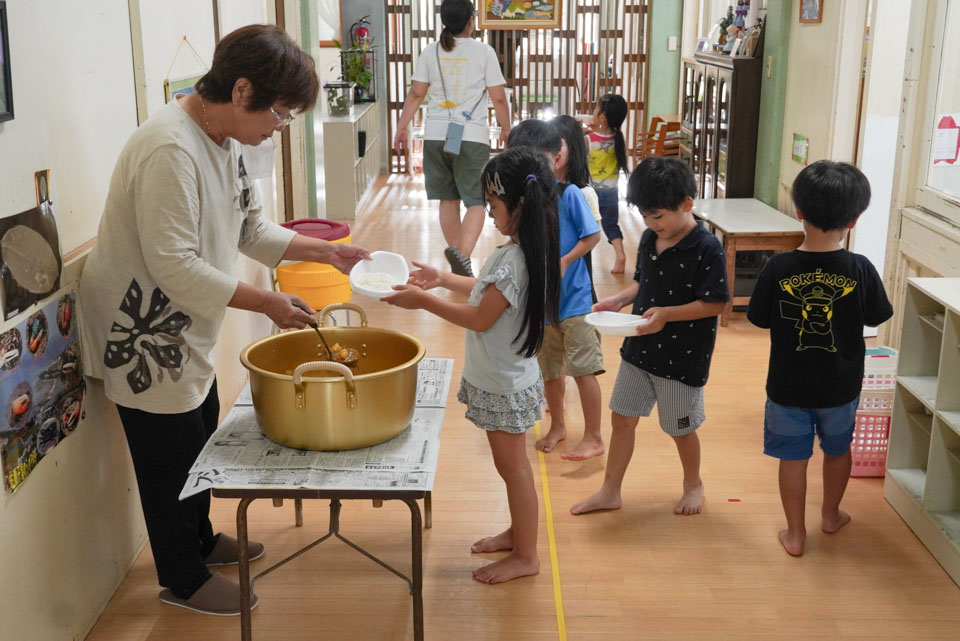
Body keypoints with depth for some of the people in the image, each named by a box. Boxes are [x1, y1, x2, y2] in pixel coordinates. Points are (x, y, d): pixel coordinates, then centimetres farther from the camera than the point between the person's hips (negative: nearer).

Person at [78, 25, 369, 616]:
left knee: (200, 440, 23)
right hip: (142, 335, -9)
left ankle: (199, 539, 45)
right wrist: (267, 302, -26)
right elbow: (175, 267, -31)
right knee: (170, 460, 7)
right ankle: (183, 579, 27)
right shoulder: (170, 150, -29)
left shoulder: (226, 142, 2)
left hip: (187, 333, 9)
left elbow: (252, 230, 11)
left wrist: (328, 251, 1)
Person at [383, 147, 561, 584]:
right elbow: (488, 291, 17)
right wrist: (443, 280, 12)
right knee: (511, 464, 22)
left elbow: (480, 318, -25)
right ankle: (518, 532, 39)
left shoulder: (514, 261, -28)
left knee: (513, 466, 4)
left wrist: (423, 301, -18)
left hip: (505, 387, -9)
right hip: (504, 380, 9)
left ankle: (525, 556, 19)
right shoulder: (522, 251, 3)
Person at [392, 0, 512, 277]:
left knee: (448, 200, 14)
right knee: (476, 202, 0)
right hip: (472, 135, -4)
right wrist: (506, 128, 12)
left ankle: (459, 264, 22)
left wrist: (401, 127, 12)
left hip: (436, 135, 4)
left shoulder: (430, 52, 6)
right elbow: (498, 98, -1)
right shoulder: (483, 52, -2)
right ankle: (462, 254, -25)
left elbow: (416, 94, 5)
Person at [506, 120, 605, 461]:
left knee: (583, 368, -3)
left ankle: (593, 438, 8)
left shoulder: (569, 194, -12)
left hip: (573, 296, -5)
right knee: (549, 369, 18)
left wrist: (564, 262, -20)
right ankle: (558, 425, 38)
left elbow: (592, 235, -11)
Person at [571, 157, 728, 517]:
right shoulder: (649, 239, 1)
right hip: (640, 349, 6)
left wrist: (667, 314, -29)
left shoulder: (706, 248, -20)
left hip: (682, 357, -6)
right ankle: (610, 491, 26)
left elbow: (715, 303, -20)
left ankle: (693, 483, 39)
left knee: (680, 428, 12)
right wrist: (618, 301, -4)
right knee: (622, 418, 12)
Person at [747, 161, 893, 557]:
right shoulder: (860, 269, -17)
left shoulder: (778, 268, -18)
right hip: (840, 387, 1)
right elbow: (875, 318, -2)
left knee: (793, 457, 13)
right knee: (838, 449, 25)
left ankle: (795, 533, 25)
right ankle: (830, 515, 44)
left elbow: (760, 319, -5)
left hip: (788, 386, -1)